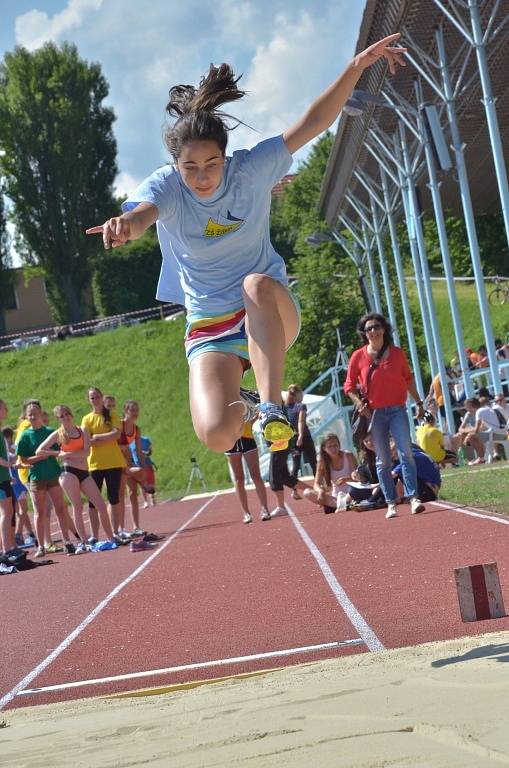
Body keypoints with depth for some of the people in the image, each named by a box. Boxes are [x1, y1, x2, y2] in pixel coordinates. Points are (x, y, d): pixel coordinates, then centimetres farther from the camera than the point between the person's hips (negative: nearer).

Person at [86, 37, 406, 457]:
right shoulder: (166, 186, -11)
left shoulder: (252, 169, -9)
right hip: (210, 329, 1)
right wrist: (129, 222, -61)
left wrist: (356, 67, -28)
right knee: (216, 434, -23)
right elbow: (144, 210, -35)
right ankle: (244, 409, 16)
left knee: (258, 283, -39)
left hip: (272, 315, 0)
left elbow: (312, 123, -15)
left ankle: (271, 408, -36)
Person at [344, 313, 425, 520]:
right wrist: (359, 403, -10)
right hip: (375, 413, 0)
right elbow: (349, 386, 5)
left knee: (406, 452, -11)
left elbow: (408, 379, 13)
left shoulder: (397, 353, 3)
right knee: (383, 460, 3)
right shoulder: (358, 357, 0)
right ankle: (391, 503, 8)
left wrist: (418, 403, 13)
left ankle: (413, 497, -12)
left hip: (397, 410, 0)